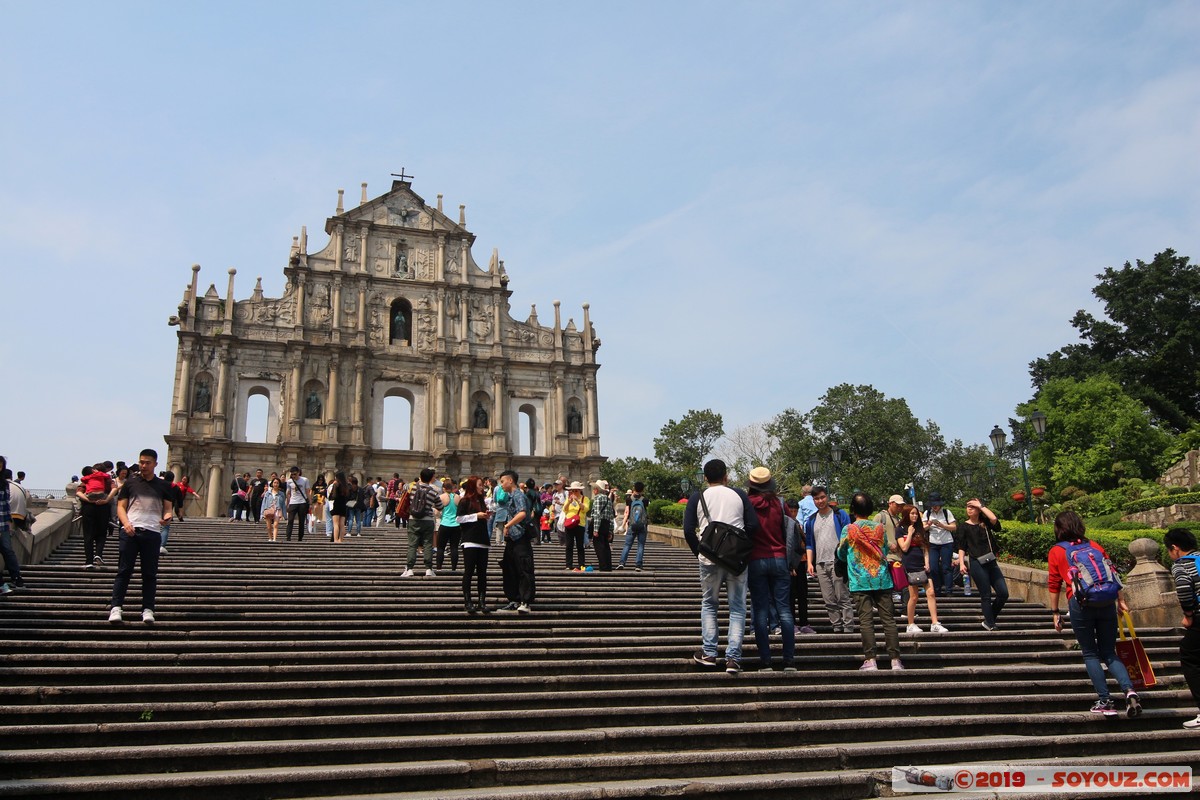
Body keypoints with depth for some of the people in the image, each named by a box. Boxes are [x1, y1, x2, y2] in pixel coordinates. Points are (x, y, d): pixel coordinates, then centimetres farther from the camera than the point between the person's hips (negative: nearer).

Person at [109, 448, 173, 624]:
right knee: (124, 570, -3)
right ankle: (116, 608, -2)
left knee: (150, 573, 2)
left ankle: (148, 609, 4)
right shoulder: (130, 482, 12)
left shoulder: (163, 485, 13)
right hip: (130, 530, 0)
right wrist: (126, 523, -10)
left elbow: (167, 508, 12)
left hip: (152, 532, 0)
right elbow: (121, 506, 9)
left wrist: (167, 517, -12)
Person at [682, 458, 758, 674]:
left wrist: (699, 553, 7)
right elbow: (753, 525, -1)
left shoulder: (697, 498, 3)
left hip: (709, 559, 0)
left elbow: (688, 530, -4)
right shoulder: (739, 495, 6)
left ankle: (709, 653, 14)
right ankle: (733, 658, 0)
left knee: (708, 604, 17)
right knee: (737, 608, 6)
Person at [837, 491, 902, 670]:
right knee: (888, 619, 3)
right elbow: (886, 552, 16)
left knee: (866, 620, -1)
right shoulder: (880, 528, 4)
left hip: (860, 581, -2)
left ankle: (870, 660, -4)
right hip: (882, 580, 2)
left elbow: (841, 555, 9)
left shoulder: (849, 530, -3)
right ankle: (895, 659, 3)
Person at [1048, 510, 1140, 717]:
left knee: (1090, 654, 9)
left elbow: (1054, 585, 5)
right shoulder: (1094, 546, 15)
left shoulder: (1056, 552, 5)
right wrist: (1121, 600, 14)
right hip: (1106, 604, 3)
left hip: (1080, 605, -3)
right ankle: (1129, 690, -10)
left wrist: (1056, 612, 11)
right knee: (1109, 653, 12)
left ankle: (1105, 701, 3)